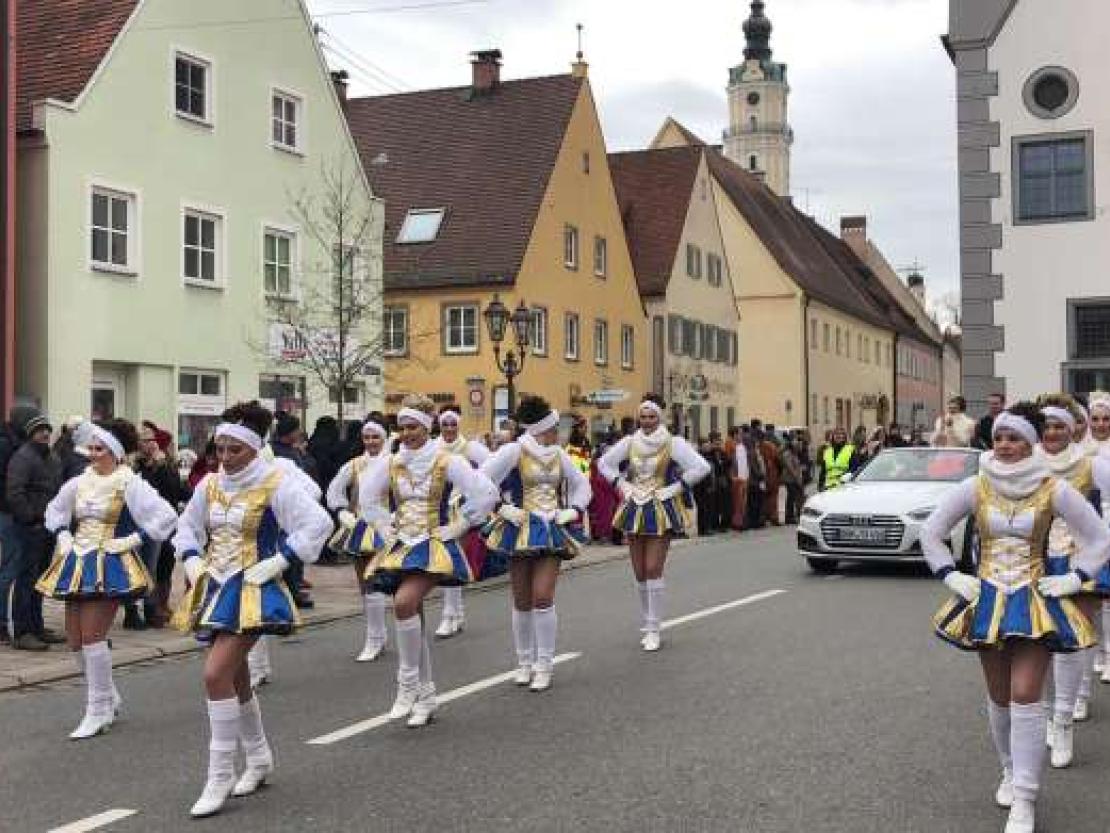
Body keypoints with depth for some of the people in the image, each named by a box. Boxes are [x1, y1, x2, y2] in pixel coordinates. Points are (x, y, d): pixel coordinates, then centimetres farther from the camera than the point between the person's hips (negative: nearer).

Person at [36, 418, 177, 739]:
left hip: (109, 566, -7)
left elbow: (166, 517, -15)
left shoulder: (129, 483, -9)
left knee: (91, 634, -12)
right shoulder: (81, 481, 9)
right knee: (75, 638, 8)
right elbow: (54, 510, 29)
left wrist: (133, 540, -14)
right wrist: (63, 534, 13)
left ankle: (98, 712, -1)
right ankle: (108, 696, 29)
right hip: (77, 565, 7)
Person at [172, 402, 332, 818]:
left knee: (216, 674, -18)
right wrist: (192, 560, 3)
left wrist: (278, 563, -18)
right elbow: (186, 528, 20)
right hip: (215, 588, 7)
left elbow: (318, 524, -18)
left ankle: (220, 776, -7)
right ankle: (259, 758, 35)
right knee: (234, 677, 16)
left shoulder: (276, 482, -12)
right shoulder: (209, 484, 6)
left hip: (251, 590, -7)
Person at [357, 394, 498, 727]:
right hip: (400, 547, 5)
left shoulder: (446, 462, -6)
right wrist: (385, 528, 11)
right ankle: (425, 697, 18)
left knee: (404, 603, -29)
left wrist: (457, 526, -9)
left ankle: (408, 682, -14)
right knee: (411, 617, 6)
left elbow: (486, 493, -10)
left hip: (433, 545, -5)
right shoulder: (391, 464, 7)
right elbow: (367, 498, 20)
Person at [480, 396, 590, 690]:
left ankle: (544, 666, 0)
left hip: (552, 532, 3)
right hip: (521, 531, -2)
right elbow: (482, 480, -11)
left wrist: (574, 510, 8)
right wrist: (502, 508, -13)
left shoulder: (559, 455, 10)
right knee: (522, 602, 5)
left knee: (543, 598, -8)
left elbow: (582, 484, 22)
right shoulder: (514, 451, -6)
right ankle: (525, 662, 20)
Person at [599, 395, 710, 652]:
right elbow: (604, 463, 19)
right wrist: (620, 484, 7)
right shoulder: (630, 442, 6)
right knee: (640, 573, 7)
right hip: (634, 512, 4)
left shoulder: (673, 443, -6)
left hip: (661, 512, -4)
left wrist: (676, 487, -11)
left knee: (653, 570, -10)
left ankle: (653, 630, -4)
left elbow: (701, 467, -11)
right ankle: (647, 625, 20)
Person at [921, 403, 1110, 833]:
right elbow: (931, 532, 8)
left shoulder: (1053, 490, -6)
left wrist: (1072, 579, -3)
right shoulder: (975, 488, -2)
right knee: (999, 698, 10)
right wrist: (952, 577, 2)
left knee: (1025, 697, -11)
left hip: (1035, 602, -2)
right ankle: (1010, 772, 33)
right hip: (987, 600, 2)